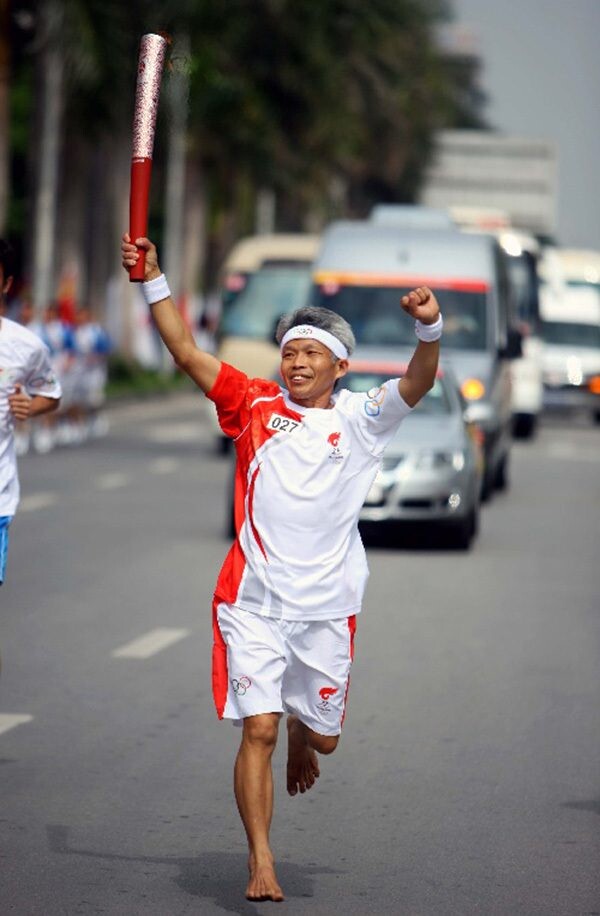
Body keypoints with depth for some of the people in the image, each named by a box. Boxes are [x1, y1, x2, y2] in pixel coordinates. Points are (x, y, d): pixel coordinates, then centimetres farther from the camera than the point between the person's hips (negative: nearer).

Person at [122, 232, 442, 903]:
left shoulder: (360, 418, 1)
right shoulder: (255, 406, 3)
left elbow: (417, 384, -15)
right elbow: (186, 353, -2)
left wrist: (429, 329, -33)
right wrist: (153, 282, -12)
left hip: (327, 606, 1)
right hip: (254, 599, -1)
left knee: (323, 735, 14)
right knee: (257, 729, -11)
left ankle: (303, 728, 52)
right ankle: (260, 863, -4)